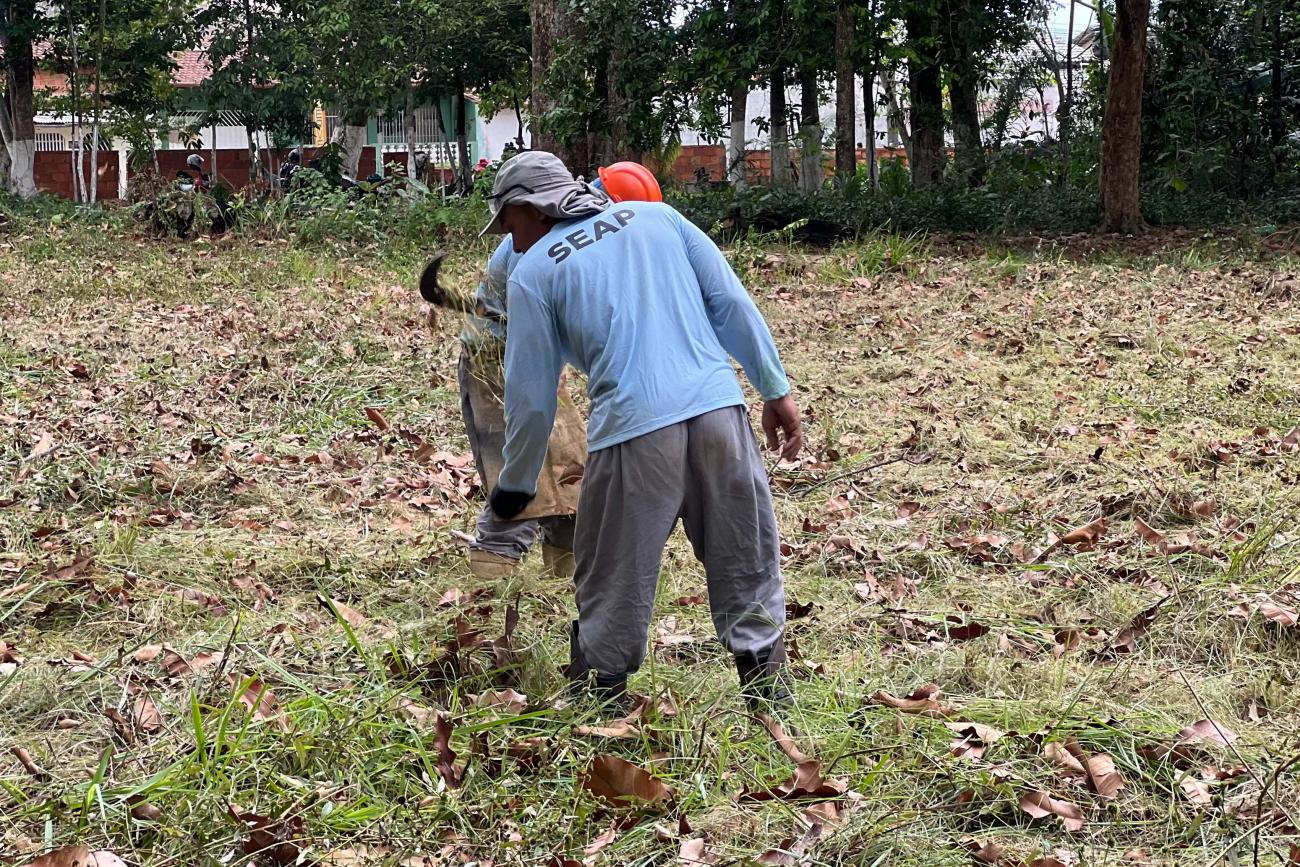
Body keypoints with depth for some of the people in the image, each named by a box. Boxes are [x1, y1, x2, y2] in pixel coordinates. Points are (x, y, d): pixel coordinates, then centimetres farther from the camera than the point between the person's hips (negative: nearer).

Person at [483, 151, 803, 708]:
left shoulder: (532, 272, 10)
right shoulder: (656, 216, 18)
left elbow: (531, 395, 10)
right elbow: (732, 302, 11)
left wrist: (515, 488, 22)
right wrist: (776, 390, 15)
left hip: (633, 432, -3)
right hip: (719, 410, 3)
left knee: (612, 591, 9)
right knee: (748, 571, 13)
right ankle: (769, 697, 17)